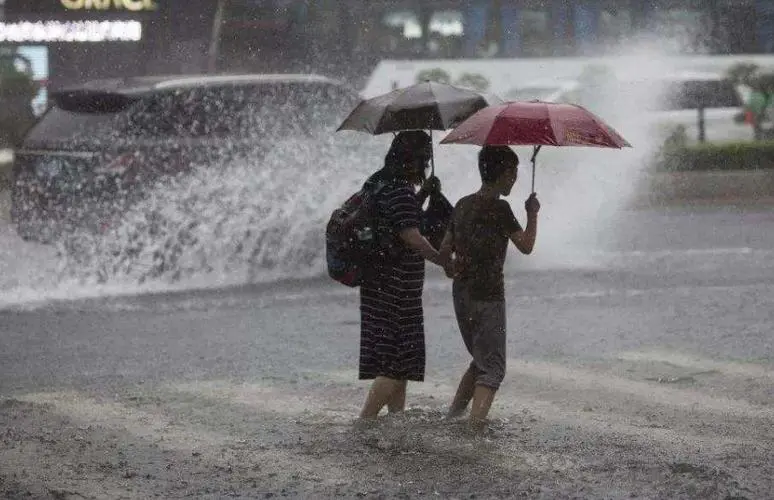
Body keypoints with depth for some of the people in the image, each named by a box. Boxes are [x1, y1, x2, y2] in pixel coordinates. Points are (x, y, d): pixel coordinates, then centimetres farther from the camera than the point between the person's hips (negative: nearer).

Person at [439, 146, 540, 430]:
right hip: (488, 296, -7)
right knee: (492, 369, -6)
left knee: (480, 361, 22)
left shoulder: (463, 205, 10)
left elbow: (444, 251, 11)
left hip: (461, 295, 8)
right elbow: (526, 246, -9)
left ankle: (451, 419, 17)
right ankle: (474, 428, -20)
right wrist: (532, 215, 5)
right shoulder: (499, 209, -12)